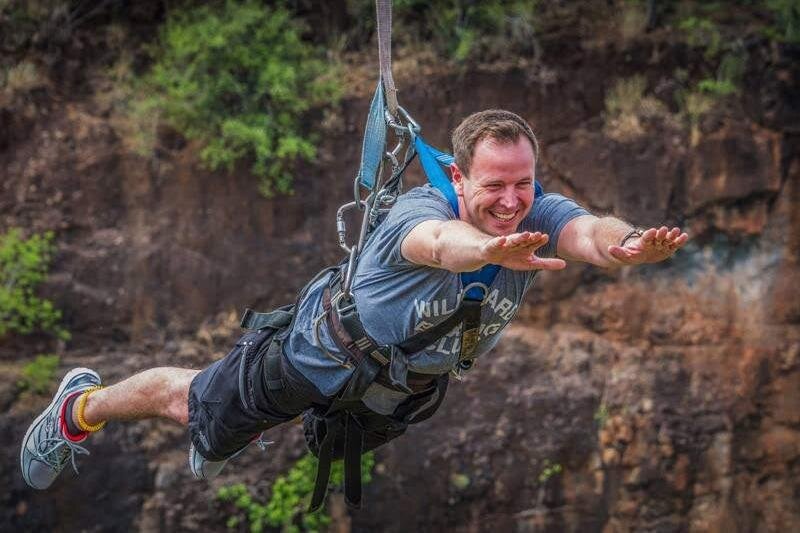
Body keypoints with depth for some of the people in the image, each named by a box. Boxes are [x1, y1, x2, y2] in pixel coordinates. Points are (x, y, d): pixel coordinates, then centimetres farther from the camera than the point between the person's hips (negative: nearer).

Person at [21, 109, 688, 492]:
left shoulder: (537, 218, -30)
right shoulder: (418, 210, -41)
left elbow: (587, 232, -52)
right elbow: (440, 241, -65)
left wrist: (630, 245, -75)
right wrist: (492, 251, -87)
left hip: (416, 383, 5)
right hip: (324, 352, -5)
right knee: (191, 403, 16)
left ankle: (219, 444, 67)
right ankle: (81, 407, 47)